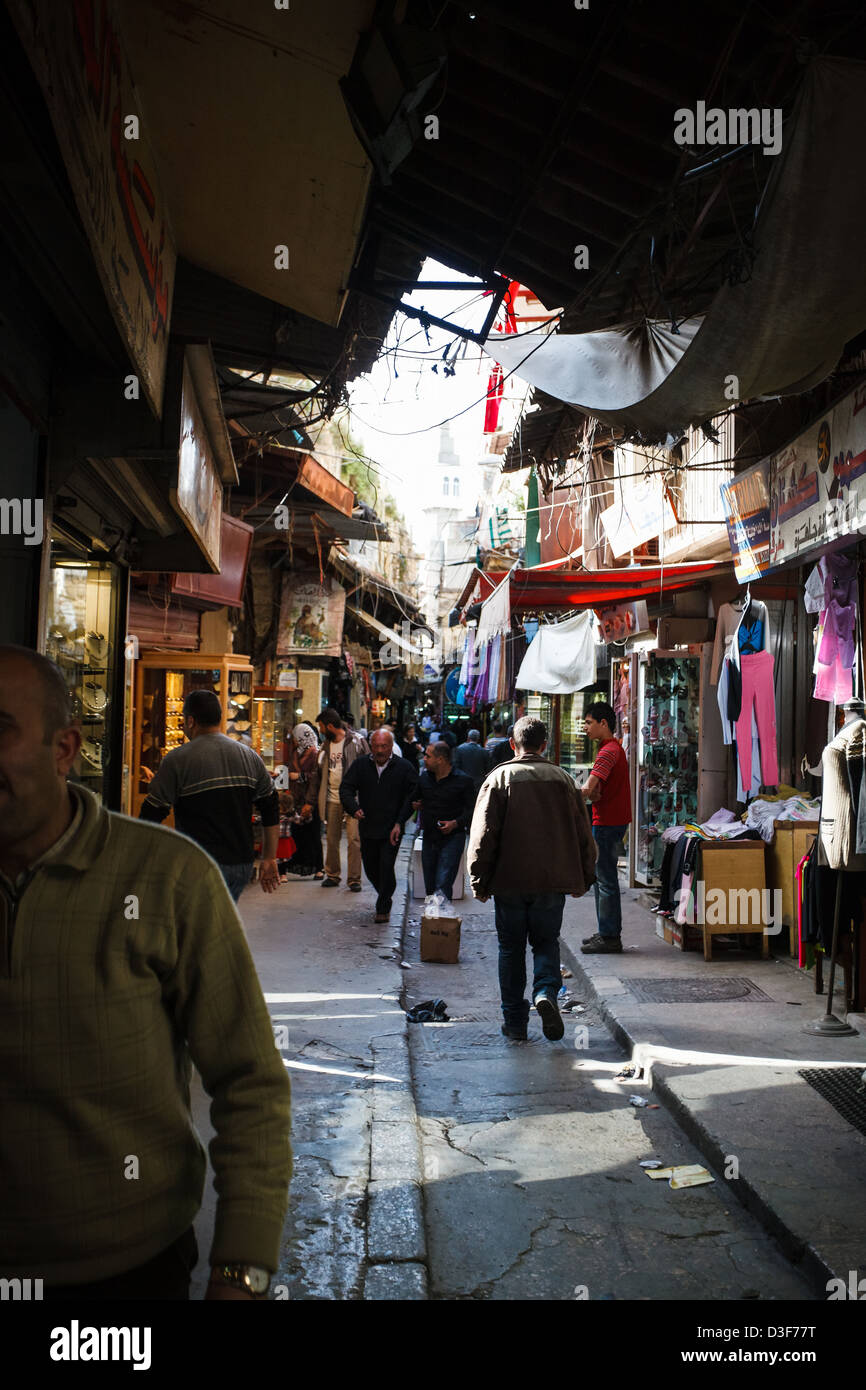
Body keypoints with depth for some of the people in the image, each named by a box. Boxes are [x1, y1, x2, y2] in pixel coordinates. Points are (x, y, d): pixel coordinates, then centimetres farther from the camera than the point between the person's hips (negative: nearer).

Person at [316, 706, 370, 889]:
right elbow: (321, 770, 19)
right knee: (332, 839, 9)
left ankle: (354, 878, -2)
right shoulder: (326, 744, 12)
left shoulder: (356, 741, -5)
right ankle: (332, 875, 21)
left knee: (354, 839, -8)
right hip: (332, 799, 5)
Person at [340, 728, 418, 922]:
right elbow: (346, 789, 1)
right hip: (367, 827, 4)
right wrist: (354, 809, -18)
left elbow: (411, 798, -5)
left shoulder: (404, 768, -5)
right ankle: (385, 896, 39)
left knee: (386, 867, -10)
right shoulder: (360, 765, 3)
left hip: (392, 829, -4)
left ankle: (383, 908, 6)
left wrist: (399, 823, -13)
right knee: (370, 868, 13)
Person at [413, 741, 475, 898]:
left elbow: (473, 810, -6)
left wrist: (456, 823, -21)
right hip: (429, 837, 6)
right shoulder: (424, 777, 8)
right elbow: (416, 798, 23)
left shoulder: (462, 780, -7)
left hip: (452, 837, -5)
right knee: (429, 886, 11)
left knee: (442, 887, -15)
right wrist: (415, 805, -1)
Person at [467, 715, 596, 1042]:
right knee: (546, 942, 14)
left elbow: (483, 834, -7)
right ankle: (546, 991, -13)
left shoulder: (500, 778, -4)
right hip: (553, 880, 1)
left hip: (509, 880, -1)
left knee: (511, 948, 9)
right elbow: (582, 834, 7)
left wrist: (480, 881, 0)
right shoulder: (562, 779, 4)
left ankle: (514, 1022, 11)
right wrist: (582, 879, 15)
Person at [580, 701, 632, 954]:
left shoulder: (609, 751, -16)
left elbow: (587, 788, -25)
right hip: (609, 821, 10)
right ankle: (607, 933, 22)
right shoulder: (613, 748, 18)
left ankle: (610, 938, -2)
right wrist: (594, 793, -2)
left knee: (606, 880, -6)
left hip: (607, 823, -10)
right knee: (602, 878, 15)